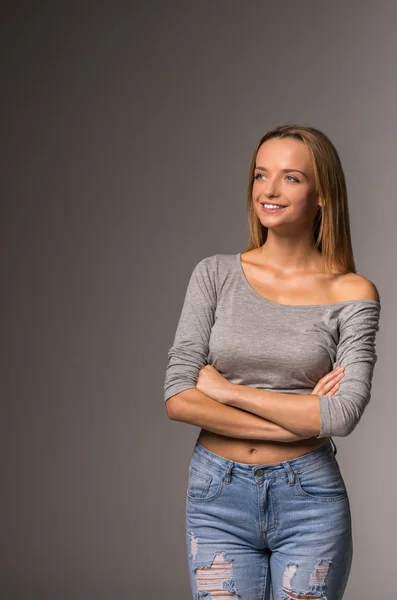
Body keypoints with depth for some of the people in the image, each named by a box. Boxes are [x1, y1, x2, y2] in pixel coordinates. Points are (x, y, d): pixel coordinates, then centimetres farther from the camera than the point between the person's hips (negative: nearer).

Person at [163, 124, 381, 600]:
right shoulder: (216, 275, 0)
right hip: (217, 495, 1)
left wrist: (226, 389, -12)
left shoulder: (352, 294, -4)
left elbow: (343, 413, -15)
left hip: (309, 498, -1)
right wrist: (298, 420, -13)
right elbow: (178, 398, -8)